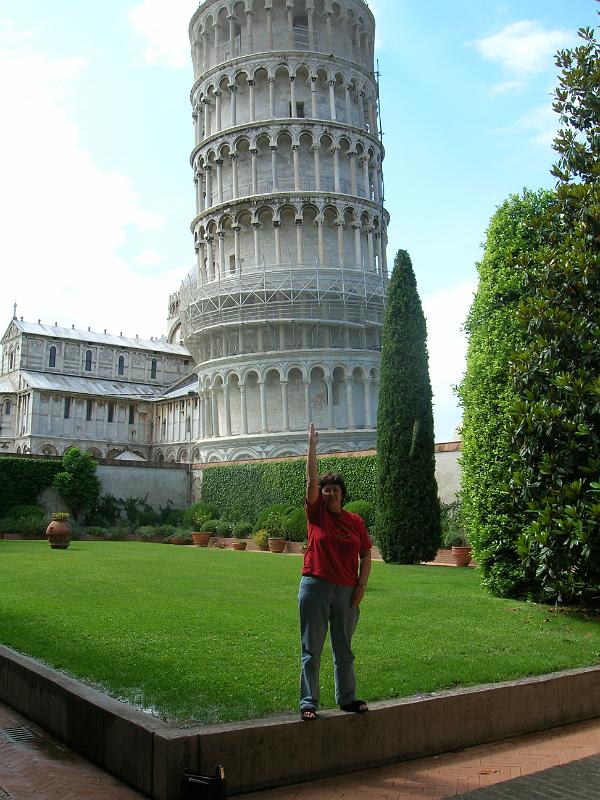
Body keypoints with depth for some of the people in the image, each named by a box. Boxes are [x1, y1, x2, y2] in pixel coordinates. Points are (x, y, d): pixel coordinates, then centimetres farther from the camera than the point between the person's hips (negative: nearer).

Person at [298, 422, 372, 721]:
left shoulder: (356, 521, 5)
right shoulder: (316, 513, 0)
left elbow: (366, 556, 8)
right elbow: (311, 480, -10)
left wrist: (361, 587, -1)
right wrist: (312, 447, -15)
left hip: (347, 592, 2)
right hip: (315, 587, -2)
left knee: (344, 649, 14)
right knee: (311, 649, 3)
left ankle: (347, 698, 27)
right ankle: (308, 703, 10)